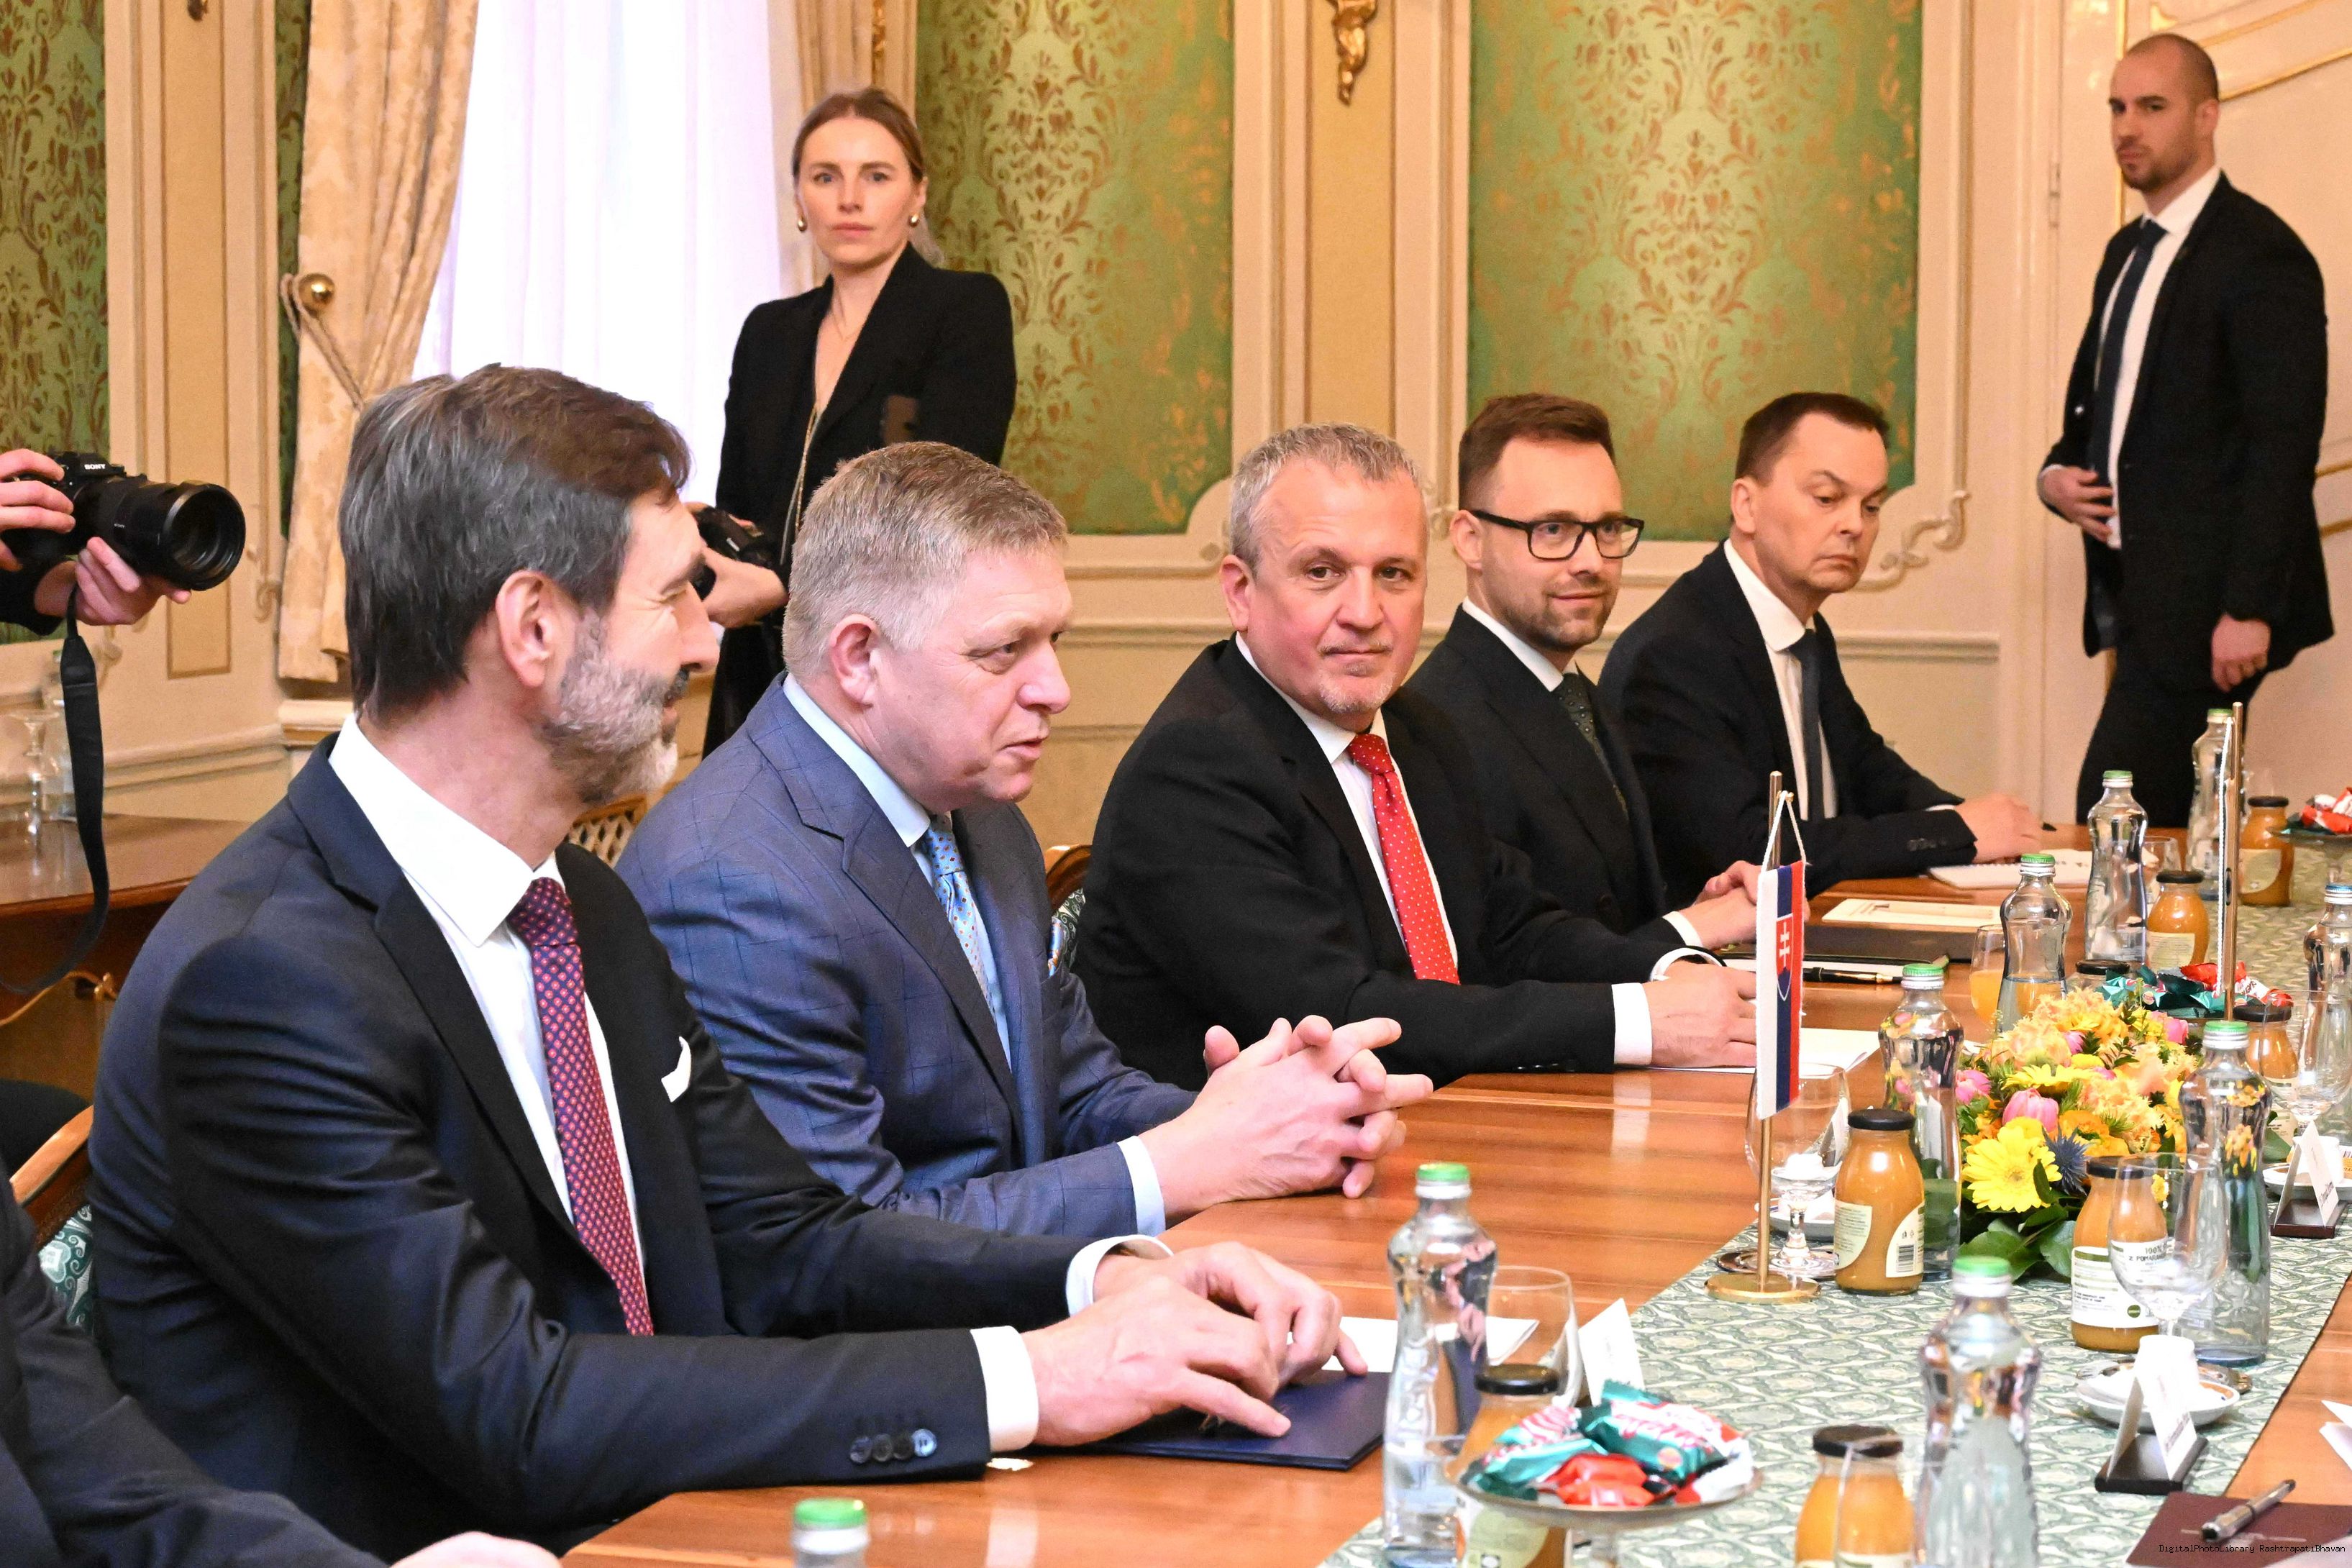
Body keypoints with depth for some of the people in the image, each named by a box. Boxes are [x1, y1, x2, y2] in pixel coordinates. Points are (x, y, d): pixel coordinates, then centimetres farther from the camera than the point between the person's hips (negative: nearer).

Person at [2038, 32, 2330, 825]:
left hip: (2205, 603, -9)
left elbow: (2283, 442, -17)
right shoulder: (2128, 251, 17)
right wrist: (2060, 474, 6)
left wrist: (2249, 608, -22)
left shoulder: (2261, 254, -11)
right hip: (2139, 594, 9)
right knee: (2174, 827, 8)